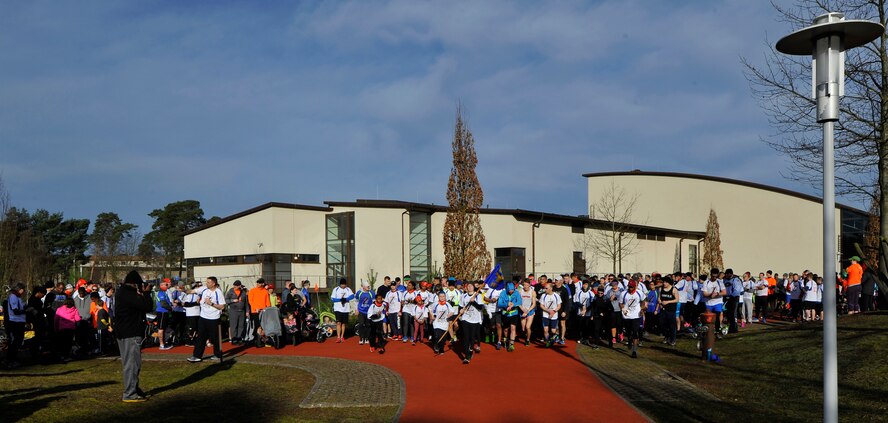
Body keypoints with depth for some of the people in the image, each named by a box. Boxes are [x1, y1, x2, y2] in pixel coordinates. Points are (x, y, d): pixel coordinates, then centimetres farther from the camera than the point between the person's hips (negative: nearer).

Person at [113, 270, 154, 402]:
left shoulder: (122, 292, 13)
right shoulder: (128, 294, -20)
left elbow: (139, 303, 18)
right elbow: (147, 306, -23)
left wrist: (143, 294, 7)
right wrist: (146, 293, -10)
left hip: (124, 332, 11)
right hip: (130, 334, -11)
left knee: (131, 363, 19)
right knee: (132, 364, -5)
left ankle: (134, 389, 31)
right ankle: (130, 394, -2)